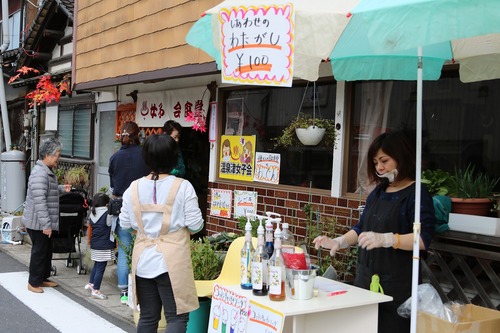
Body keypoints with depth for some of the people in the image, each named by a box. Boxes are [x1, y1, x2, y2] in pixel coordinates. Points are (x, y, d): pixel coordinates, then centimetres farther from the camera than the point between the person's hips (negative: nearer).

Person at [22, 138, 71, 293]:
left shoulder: (48, 171, 10)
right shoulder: (39, 173, -23)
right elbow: (40, 201, -28)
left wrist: (62, 189, 8)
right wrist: (46, 224, -27)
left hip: (45, 222, 10)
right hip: (38, 223, -10)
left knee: (47, 250, 18)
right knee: (39, 251, 1)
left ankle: (43, 278, 31)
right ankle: (34, 282, 14)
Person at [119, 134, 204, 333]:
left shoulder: (134, 188, 1)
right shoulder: (183, 187, -11)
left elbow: (125, 223, 7)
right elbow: (195, 224, -10)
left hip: (143, 262, 5)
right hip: (171, 262, -4)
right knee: (177, 317, 2)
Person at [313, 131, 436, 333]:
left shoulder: (417, 194, -8)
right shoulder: (377, 193, 14)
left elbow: (423, 239, -19)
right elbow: (361, 228, 20)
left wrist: (385, 239, -32)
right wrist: (338, 242, 3)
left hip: (397, 283, -6)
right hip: (366, 277, 7)